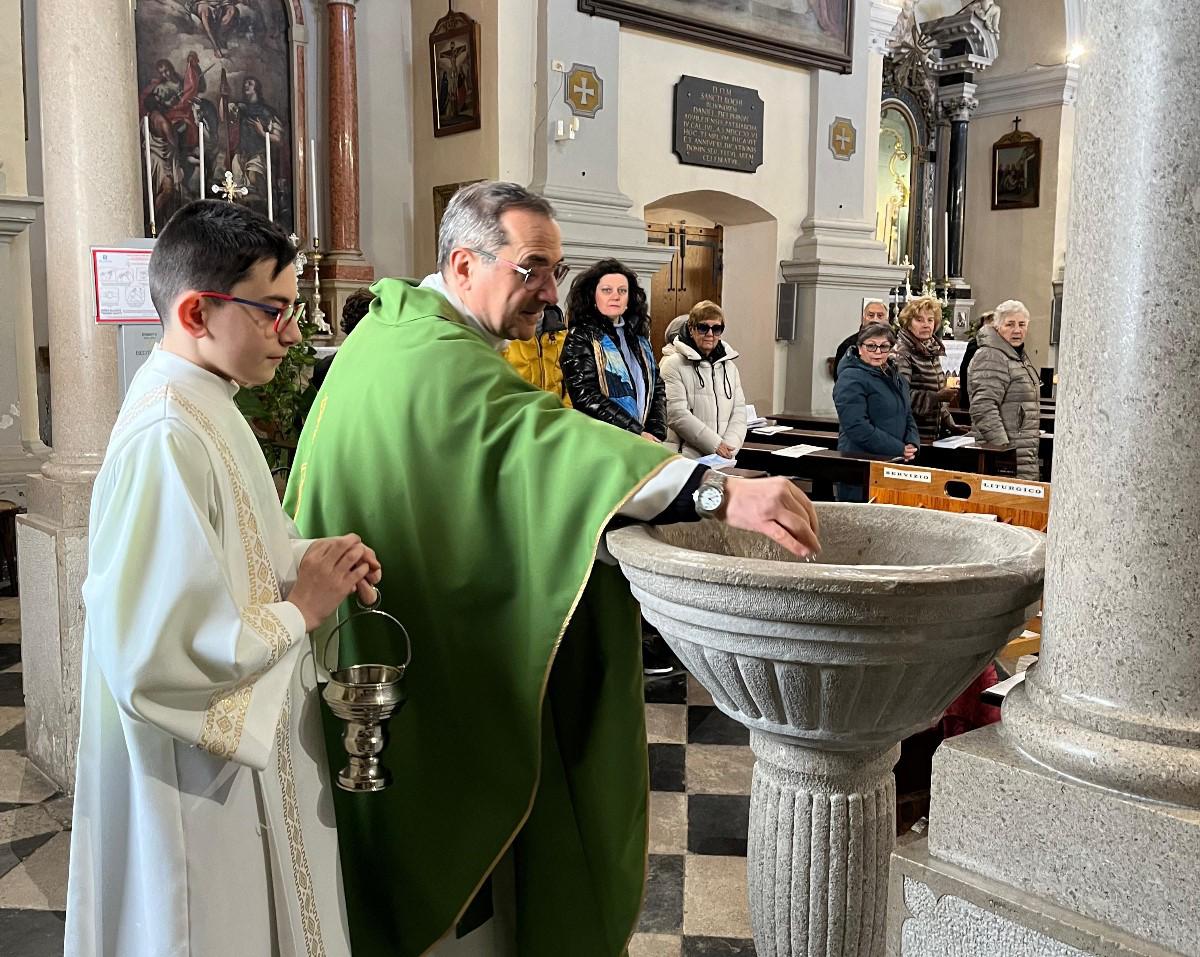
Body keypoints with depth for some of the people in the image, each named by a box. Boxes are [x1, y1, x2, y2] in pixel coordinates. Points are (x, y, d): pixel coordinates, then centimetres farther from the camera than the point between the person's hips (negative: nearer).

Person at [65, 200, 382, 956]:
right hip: (199, 781, -9)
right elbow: (155, 654, -30)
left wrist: (309, 557, -2)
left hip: (244, 747, 9)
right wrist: (299, 611, -18)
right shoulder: (166, 439, -27)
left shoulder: (204, 406, 4)